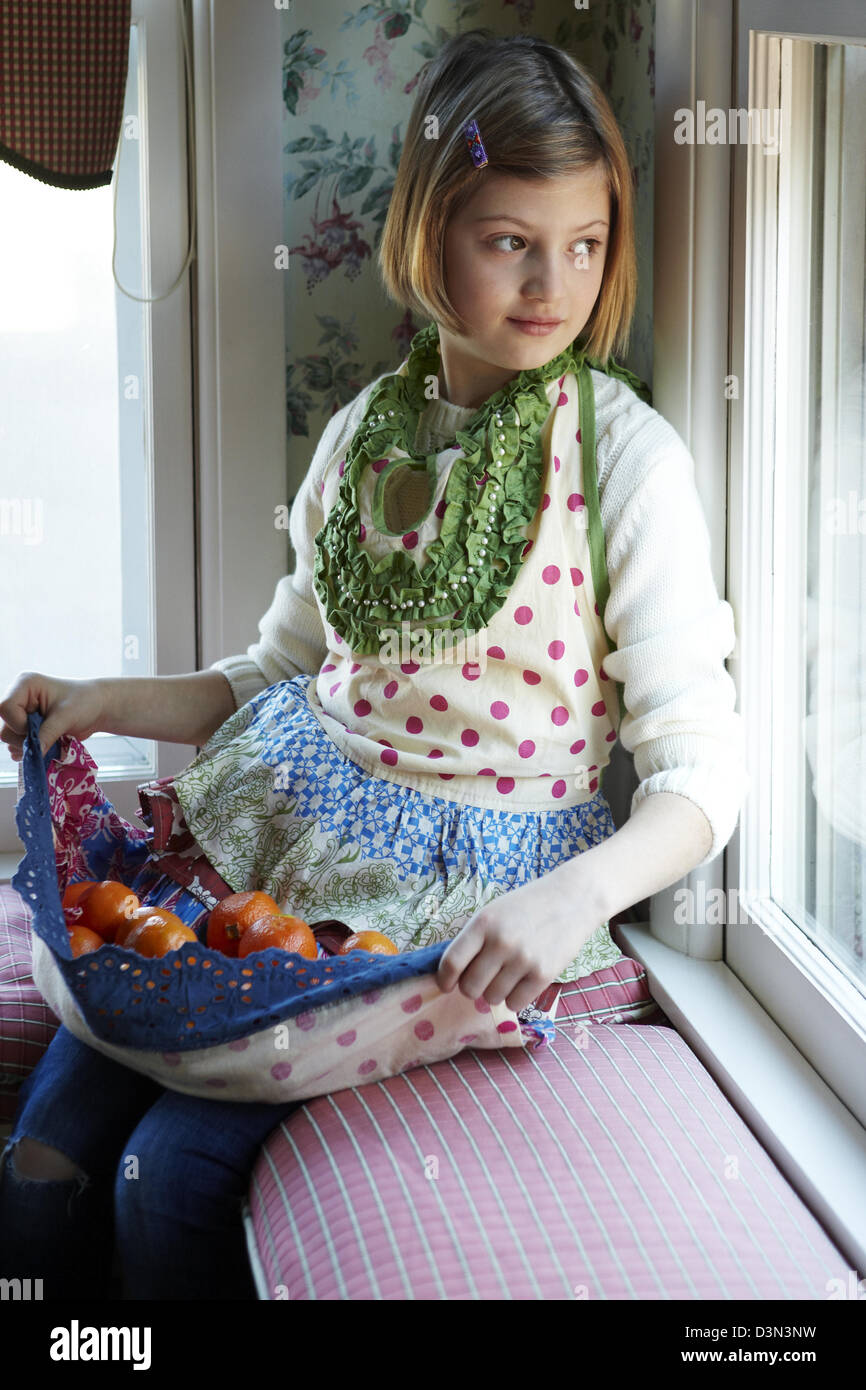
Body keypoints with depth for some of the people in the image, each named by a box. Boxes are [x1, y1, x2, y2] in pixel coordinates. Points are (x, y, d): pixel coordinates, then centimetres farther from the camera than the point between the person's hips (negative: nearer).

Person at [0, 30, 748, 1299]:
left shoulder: (626, 457, -13)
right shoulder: (364, 434, 4)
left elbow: (700, 774, -14)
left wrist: (581, 893, -33)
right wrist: (107, 702, 1)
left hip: (474, 886, -5)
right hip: (293, 838, 5)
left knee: (180, 1160, -15)